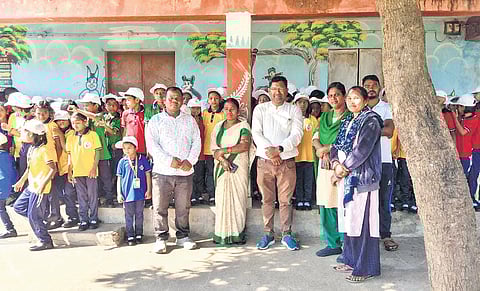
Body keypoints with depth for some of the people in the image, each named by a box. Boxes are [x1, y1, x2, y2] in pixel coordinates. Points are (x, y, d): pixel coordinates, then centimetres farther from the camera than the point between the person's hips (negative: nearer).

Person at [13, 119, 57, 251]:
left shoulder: (44, 150, -18)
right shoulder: (31, 149, 11)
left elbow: (53, 169, -23)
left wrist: (43, 184, -29)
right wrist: (21, 181, 27)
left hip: (40, 188, -9)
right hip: (31, 187, 9)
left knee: (33, 216, -2)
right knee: (18, 206, 16)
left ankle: (45, 241, 11)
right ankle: (42, 216, 24)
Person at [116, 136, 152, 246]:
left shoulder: (142, 159, -3)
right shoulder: (122, 162, -2)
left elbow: (148, 175, 3)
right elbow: (119, 178, 4)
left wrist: (149, 190, 1)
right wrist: (119, 193, 0)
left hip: (140, 193, 0)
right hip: (127, 193, 0)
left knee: (139, 215, 11)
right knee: (129, 216, 7)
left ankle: (139, 235, 23)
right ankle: (130, 236, 17)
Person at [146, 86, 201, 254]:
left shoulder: (190, 120, 14)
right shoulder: (156, 120, 6)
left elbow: (196, 142, 8)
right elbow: (152, 145, -4)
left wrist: (190, 160, -8)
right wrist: (169, 160, -14)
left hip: (185, 172, 2)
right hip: (162, 171, -2)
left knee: (183, 207, 8)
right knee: (160, 207, 1)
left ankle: (183, 236, 22)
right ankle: (161, 238, 14)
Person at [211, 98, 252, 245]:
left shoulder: (243, 125, 4)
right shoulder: (218, 127, 15)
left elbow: (245, 145, -11)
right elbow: (214, 149, 6)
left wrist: (224, 150, -10)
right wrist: (222, 159, -13)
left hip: (239, 168, -3)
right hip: (222, 168, 3)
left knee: (238, 199, -3)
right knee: (222, 199, 0)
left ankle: (238, 234, 5)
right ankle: (222, 234, 6)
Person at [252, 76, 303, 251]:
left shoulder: (294, 110, 6)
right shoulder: (260, 109, 9)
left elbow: (297, 134, -5)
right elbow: (256, 133, -2)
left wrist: (279, 149, -18)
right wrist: (269, 150, -16)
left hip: (287, 161, -1)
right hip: (264, 161, 1)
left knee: (285, 200, 5)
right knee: (267, 200, 8)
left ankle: (286, 234, 17)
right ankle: (268, 234, 19)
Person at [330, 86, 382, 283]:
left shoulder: (370, 121, -8)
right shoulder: (347, 122, 17)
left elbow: (362, 150, -16)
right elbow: (336, 146, 12)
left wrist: (342, 169, -10)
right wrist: (336, 164, -7)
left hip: (362, 177, -8)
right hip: (346, 177, 8)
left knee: (362, 221, -4)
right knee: (349, 219, 12)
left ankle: (365, 268, 5)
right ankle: (352, 261, 24)